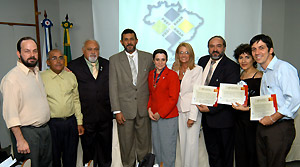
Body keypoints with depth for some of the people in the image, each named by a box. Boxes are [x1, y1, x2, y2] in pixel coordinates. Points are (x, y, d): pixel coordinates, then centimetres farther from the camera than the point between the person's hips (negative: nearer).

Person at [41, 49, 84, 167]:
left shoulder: (71, 76, 7)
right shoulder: (41, 78, -4)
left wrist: (79, 122, 8)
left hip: (71, 122, 3)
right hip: (52, 124, -3)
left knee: (71, 157, 16)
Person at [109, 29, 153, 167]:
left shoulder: (148, 57, 5)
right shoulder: (114, 60, 0)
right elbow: (113, 87, -3)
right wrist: (117, 111, -8)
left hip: (144, 108, 1)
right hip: (125, 108, -1)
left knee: (144, 141, 11)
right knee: (126, 142, 10)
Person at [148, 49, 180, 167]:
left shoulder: (172, 74, -9)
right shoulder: (151, 74, 9)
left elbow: (173, 98, -12)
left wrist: (160, 114, -13)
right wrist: (149, 109, 2)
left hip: (168, 117, -5)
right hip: (154, 116, 6)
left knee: (167, 147, 4)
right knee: (156, 145, 15)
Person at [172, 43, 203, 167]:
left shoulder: (197, 70, -5)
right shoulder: (175, 70, 11)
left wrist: (192, 116, -16)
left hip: (192, 110, -5)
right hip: (179, 110, 5)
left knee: (192, 142, -1)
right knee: (182, 141, 12)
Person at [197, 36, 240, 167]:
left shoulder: (231, 67, -13)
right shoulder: (203, 61, 7)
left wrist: (210, 108, -20)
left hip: (222, 118, -6)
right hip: (206, 116, 6)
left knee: (226, 155, 10)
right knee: (212, 152, 18)